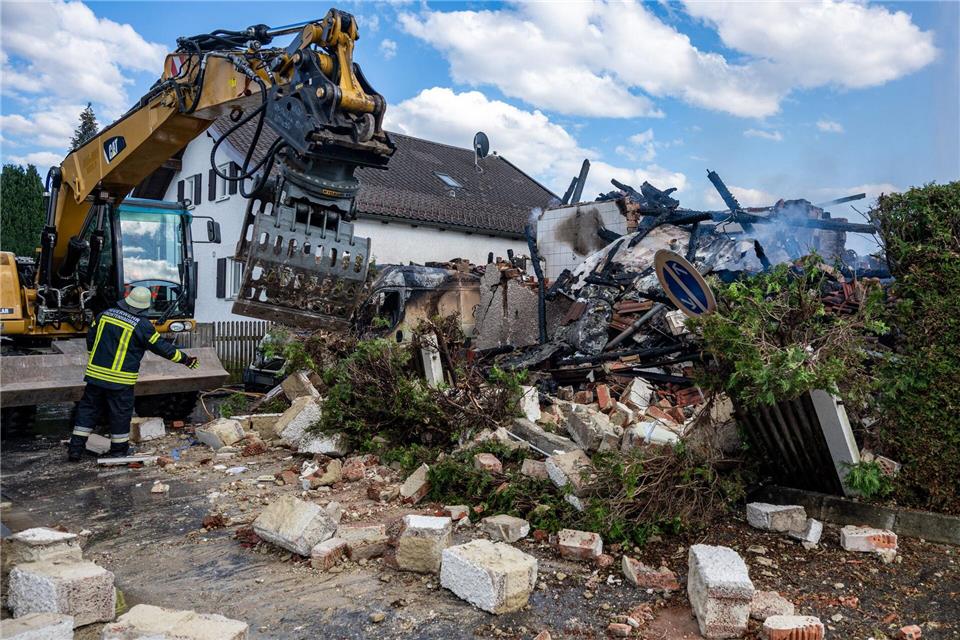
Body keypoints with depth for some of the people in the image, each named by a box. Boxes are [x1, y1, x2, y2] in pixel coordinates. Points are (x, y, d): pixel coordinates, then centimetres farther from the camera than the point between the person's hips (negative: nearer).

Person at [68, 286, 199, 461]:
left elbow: (90, 338, 15)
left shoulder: (105, 314, 5)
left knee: (88, 408, 15)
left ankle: (75, 449, 16)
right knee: (120, 414, 7)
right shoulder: (142, 325, -11)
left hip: (95, 373, 5)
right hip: (120, 380, -5)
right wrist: (185, 359, 3)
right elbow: (162, 347, -7)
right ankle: (118, 451, 17)